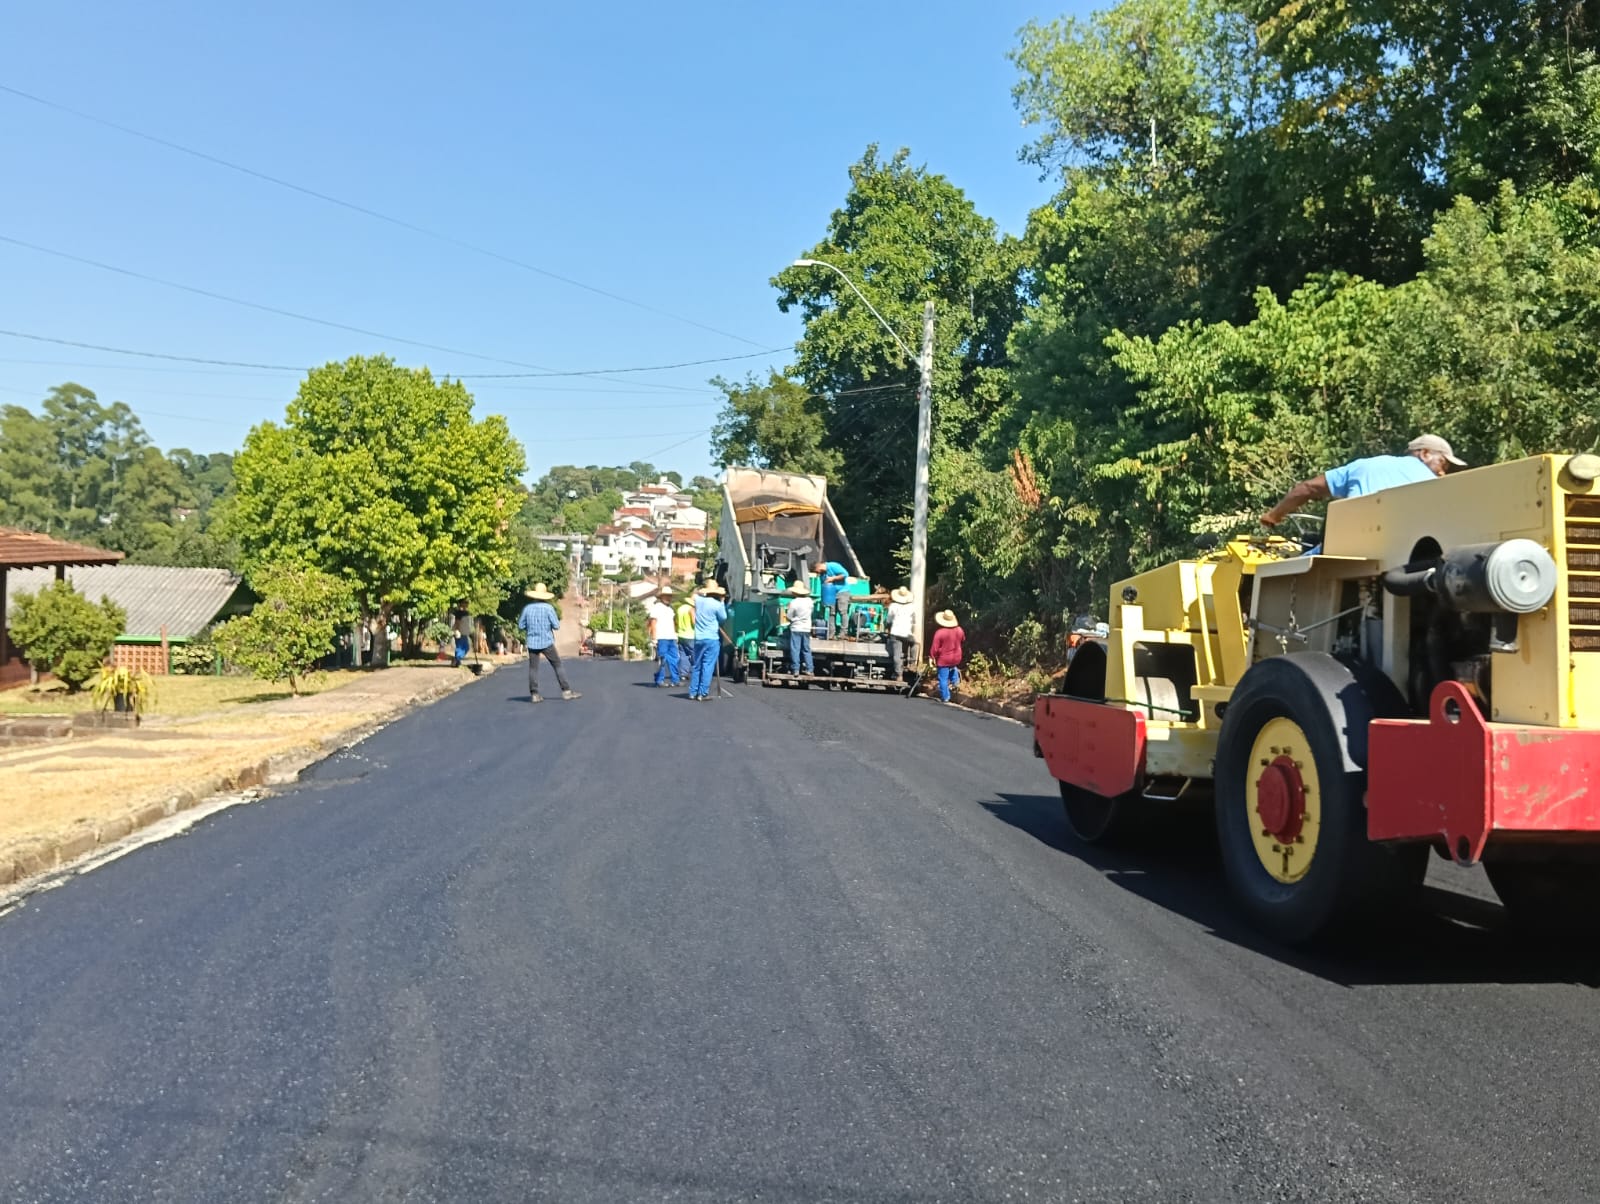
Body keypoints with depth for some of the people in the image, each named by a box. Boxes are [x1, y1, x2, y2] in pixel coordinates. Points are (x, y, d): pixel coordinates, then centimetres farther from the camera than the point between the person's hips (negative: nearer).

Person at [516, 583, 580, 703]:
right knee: (557, 666, 3)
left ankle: (534, 694, 1)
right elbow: (556, 625, -9)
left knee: (533, 668, 6)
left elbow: (520, 626, 6)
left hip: (532, 643, 2)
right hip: (547, 642, -2)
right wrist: (557, 620, 12)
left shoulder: (527, 608, 1)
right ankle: (566, 691, 1)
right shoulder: (548, 608, -7)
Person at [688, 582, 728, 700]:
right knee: (708, 667, -3)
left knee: (697, 666, 13)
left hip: (698, 638, 6)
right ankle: (702, 694, -5)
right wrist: (722, 602, 5)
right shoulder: (717, 604, -12)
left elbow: (697, 594, 28)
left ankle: (693, 692, 15)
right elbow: (723, 618, 2)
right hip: (712, 639, -6)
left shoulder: (698, 600, 4)